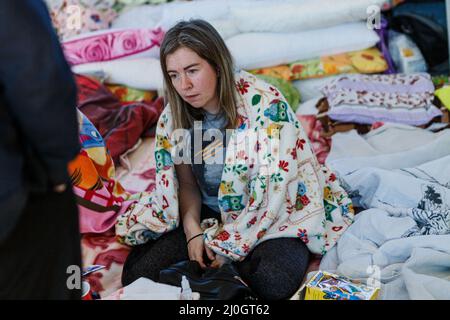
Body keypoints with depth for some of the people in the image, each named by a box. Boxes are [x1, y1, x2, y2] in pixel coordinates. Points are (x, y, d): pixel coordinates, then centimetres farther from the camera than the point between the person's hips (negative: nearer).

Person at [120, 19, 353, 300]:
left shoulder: (265, 105, -22)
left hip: (272, 217, -4)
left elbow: (274, 195, -20)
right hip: (208, 215, 4)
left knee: (272, 282, -33)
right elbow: (186, 183, 4)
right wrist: (192, 229, -14)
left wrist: (228, 247, -17)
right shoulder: (176, 115, -5)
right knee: (137, 274, -13)